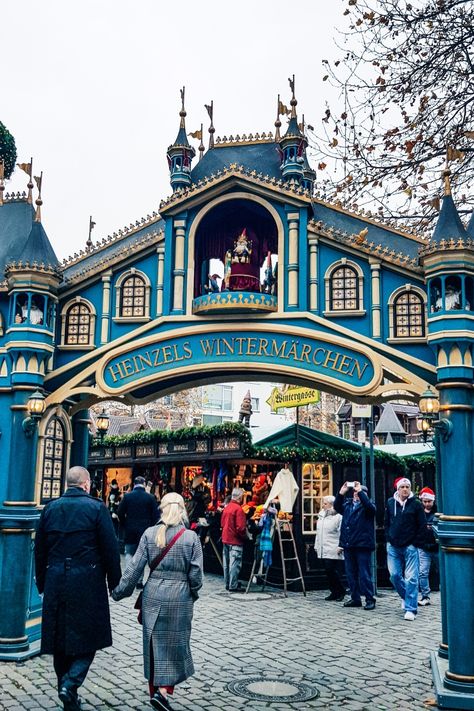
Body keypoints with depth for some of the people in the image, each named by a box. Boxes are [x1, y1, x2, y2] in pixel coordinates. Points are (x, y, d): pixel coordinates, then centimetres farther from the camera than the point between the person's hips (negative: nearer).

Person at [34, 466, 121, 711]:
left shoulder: (50, 508, 5)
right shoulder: (96, 507, -7)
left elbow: (39, 549, 10)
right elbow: (110, 548, -8)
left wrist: (42, 583, 18)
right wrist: (114, 582, 2)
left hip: (55, 580, 4)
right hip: (87, 581, -4)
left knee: (60, 636, 14)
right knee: (87, 635, 8)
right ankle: (70, 683, -9)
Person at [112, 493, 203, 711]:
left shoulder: (150, 534, -3)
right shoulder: (191, 537, -8)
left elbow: (135, 566, -3)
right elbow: (196, 573, -6)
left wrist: (119, 591, 6)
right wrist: (193, 592, 12)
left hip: (153, 595, 2)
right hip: (179, 597, -2)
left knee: (154, 642, 16)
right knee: (174, 644, 9)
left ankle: (154, 690, 27)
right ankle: (162, 690, -3)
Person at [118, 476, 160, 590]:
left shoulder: (127, 496, -4)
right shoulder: (150, 497, -6)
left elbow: (120, 513, -3)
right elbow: (156, 515, -6)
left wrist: (125, 525, 10)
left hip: (130, 531, 0)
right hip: (145, 531, 0)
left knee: (129, 554, 11)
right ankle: (139, 581, 8)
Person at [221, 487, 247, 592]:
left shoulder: (227, 507, 8)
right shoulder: (238, 509, -17)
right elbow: (240, 527, -20)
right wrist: (245, 536, -5)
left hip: (226, 539, 9)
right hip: (235, 540, -8)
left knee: (227, 563, 14)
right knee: (235, 564, -3)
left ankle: (227, 584, 23)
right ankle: (233, 586, -1)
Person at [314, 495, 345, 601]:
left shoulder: (338, 516, -11)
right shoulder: (321, 516, 16)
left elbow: (342, 533, -15)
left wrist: (340, 547, -20)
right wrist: (317, 545, 21)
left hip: (333, 551, -8)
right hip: (323, 551, 8)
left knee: (333, 572, -8)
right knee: (328, 572, 10)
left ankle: (341, 592, 10)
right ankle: (334, 592, 19)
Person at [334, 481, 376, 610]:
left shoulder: (367, 505, 2)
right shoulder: (348, 504, 17)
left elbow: (370, 507, -19)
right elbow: (337, 506, 4)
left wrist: (360, 491, -19)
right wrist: (341, 493, -8)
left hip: (362, 545, -6)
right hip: (348, 545, 6)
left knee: (364, 574, -4)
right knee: (351, 574, 11)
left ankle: (370, 599, 4)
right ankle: (355, 598, 21)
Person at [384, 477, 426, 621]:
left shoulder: (416, 504, -3)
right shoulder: (390, 503, 6)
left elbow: (422, 526, -2)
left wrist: (417, 543, -5)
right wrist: (388, 538, 10)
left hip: (410, 546, -3)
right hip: (393, 547, 4)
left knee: (411, 578, -5)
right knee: (395, 575, 6)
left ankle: (410, 609, 1)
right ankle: (406, 596, 32)